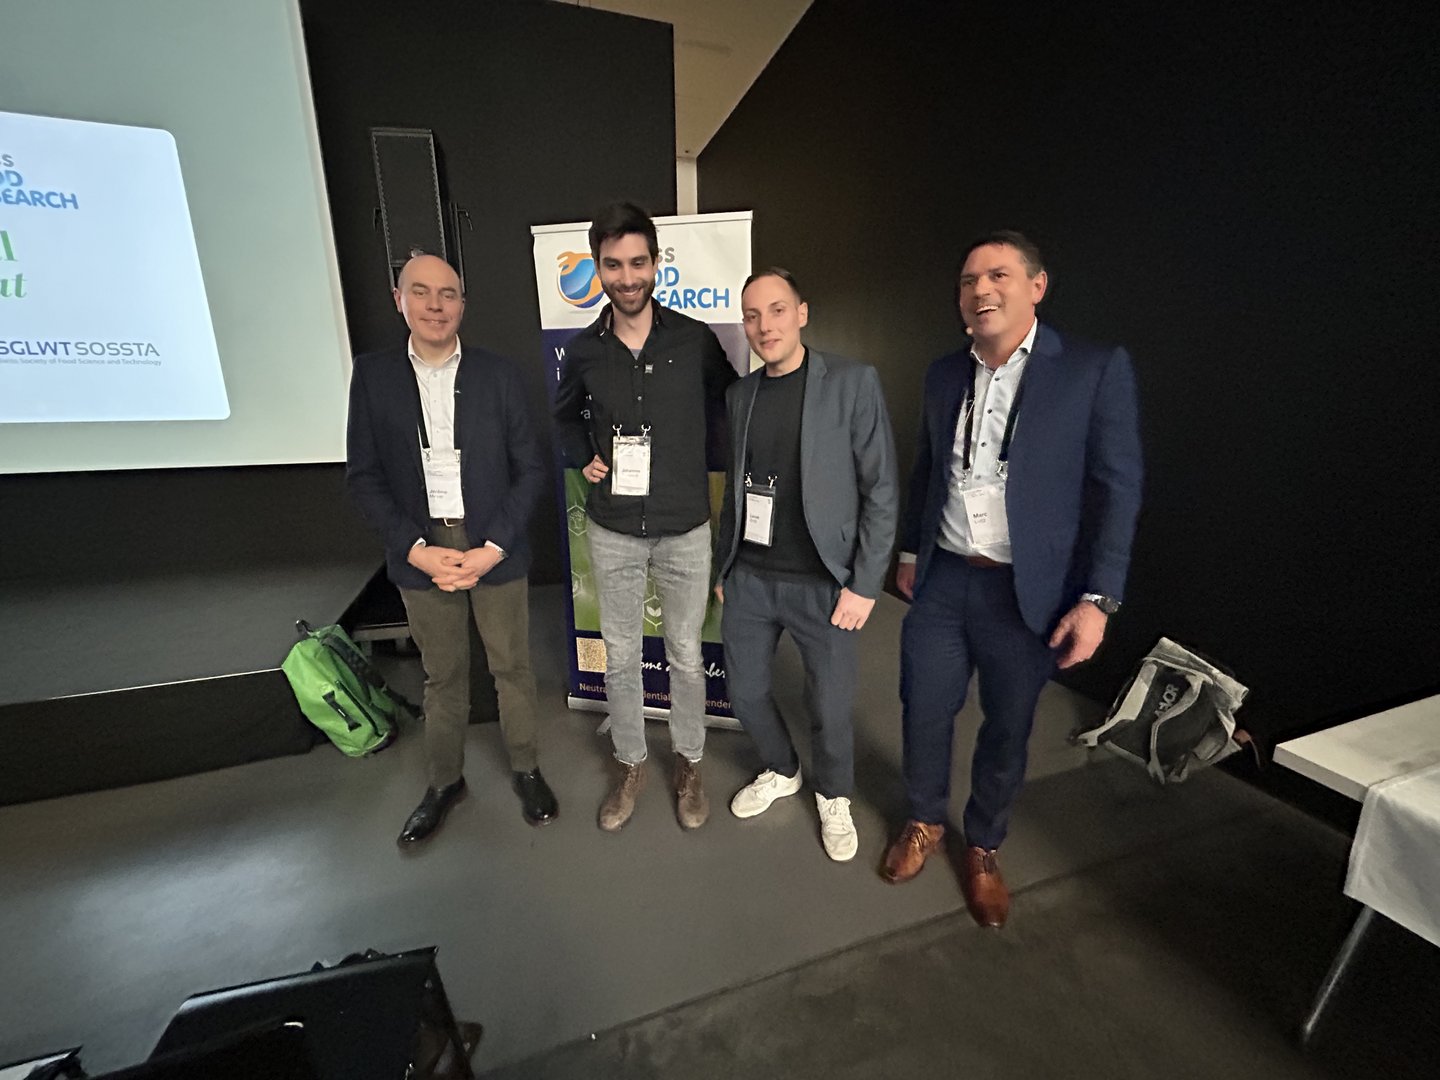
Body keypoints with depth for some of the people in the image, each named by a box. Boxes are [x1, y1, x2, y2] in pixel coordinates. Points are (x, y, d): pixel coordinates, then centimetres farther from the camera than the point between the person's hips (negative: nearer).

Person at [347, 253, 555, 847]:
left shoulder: (499, 373, -3)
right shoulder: (372, 374, 0)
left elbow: (529, 469, -4)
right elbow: (364, 477, -1)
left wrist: (493, 548, -13)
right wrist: (417, 548, -12)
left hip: (495, 548, -1)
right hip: (422, 552, 1)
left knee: (512, 665, 12)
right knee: (442, 674, 16)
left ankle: (525, 768, 35)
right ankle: (444, 781, 38)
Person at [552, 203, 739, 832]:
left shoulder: (696, 341, -5)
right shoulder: (583, 350, 0)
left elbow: (727, 403, 9)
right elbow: (566, 417, 17)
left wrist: (700, 457, -3)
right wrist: (583, 459, 0)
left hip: (685, 527, -1)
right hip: (613, 531, 2)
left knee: (685, 655, 12)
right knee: (620, 656, 14)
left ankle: (689, 766, 35)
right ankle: (630, 765, 37)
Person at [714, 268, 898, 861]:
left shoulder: (853, 382, -8)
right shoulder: (740, 393, 7)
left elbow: (881, 492, -9)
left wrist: (865, 585, -11)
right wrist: (723, 566, 14)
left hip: (822, 585, -4)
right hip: (749, 578, 5)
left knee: (830, 707, 9)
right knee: (745, 692, 15)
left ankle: (833, 797, 41)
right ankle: (781, 772, 46)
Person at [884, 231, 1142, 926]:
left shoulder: (1096, 370, -7)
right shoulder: (945, 374, 7)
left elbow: (1117, 489, -8)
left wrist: (1098, 599, -13)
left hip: (1027, 593, -3)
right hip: (942, 581, 4)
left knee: (1007, 730, 14)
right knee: (924, 713, 13)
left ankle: (984, 847, 40)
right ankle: (925, 821, 41)